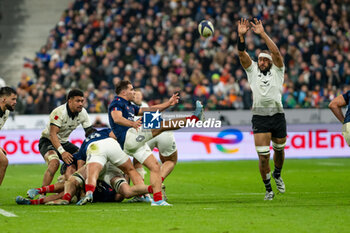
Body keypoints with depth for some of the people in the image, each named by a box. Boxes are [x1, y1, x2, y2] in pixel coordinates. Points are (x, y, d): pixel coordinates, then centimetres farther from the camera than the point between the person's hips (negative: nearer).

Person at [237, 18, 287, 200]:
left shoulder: (277, 71, 7)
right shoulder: (252, 70, 10)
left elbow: (276, 53, -9)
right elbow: (242, 54, -2)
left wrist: (262, 34, -15)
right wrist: (241, 35, -17)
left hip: (278, 116, 0)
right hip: (260, 117, 0)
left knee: (279, 150, 15)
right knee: (263, 156, -6)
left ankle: (277, 174, 45)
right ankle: (268, 189, 8)